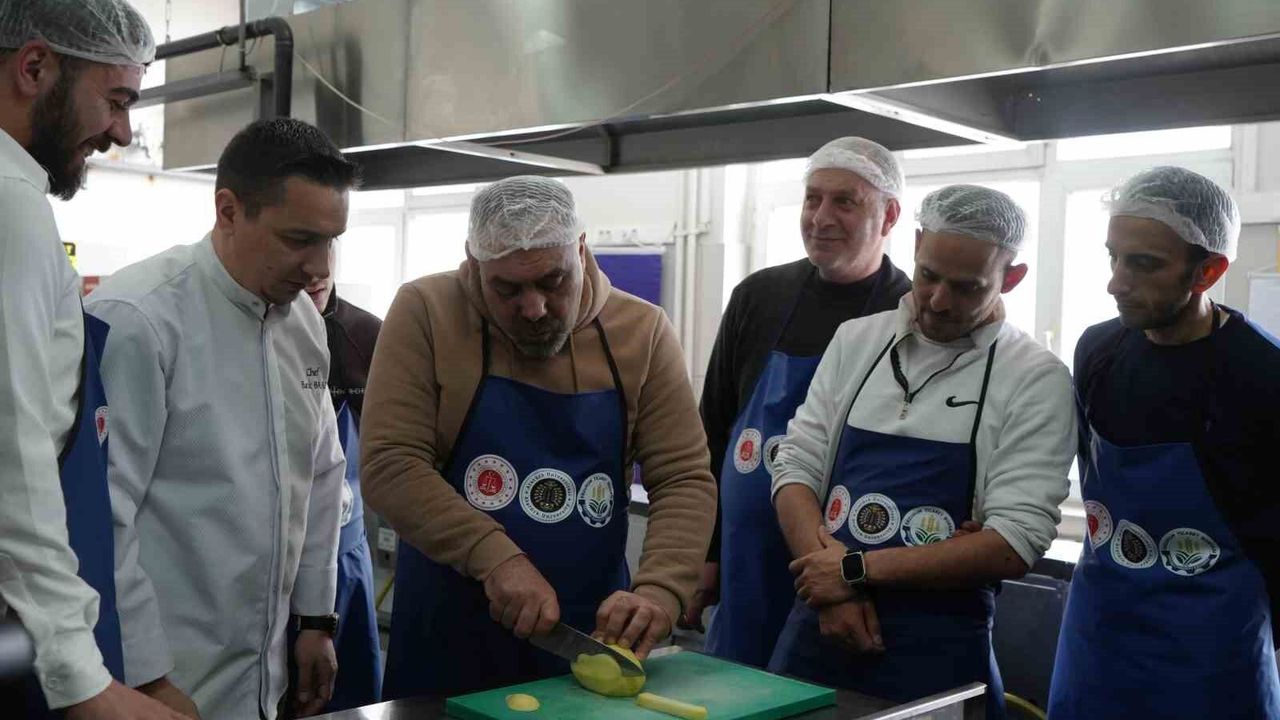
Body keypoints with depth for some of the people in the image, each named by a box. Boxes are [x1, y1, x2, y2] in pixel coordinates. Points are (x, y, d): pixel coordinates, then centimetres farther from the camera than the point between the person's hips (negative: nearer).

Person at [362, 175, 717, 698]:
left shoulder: (642, 331, -3)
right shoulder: (426, 313, -9)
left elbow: (684, 480, -4)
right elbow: (388, 465, -15)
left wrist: (658, 593, -20)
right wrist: (494, 556, -26)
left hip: (591, 632, 2)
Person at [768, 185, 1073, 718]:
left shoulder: (1035, 379, -7)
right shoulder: (856, 340, 4)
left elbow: (1014, 545, -14)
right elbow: (796, 469, 3)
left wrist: (856, 569, -14)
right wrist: (830, 577, -12)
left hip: (938, 647, -3)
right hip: (819, 625, 4)